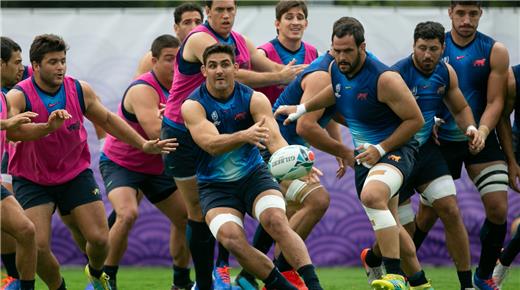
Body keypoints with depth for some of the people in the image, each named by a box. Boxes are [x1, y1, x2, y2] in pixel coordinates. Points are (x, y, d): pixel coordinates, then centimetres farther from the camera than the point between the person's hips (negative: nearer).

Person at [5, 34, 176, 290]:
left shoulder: (80, 90, -6)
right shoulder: (18, 96, -20)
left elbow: (106, 119, 10)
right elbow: (10, 131, -40)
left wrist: (143, 144, 8)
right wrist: (48, 127, -56)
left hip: (76, 174, 3)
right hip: (32, 180, -3)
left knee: (99, 238, -3)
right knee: (37, 246, -16)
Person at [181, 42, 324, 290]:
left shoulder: (254, 100, -6)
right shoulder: (193, 106, -11)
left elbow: (274, 138, -19)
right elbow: (211, 144, -27)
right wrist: (244, 136, -47)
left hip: (253, 176, 1)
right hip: (215, 186, -1)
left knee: (276, 221, -27)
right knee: (231, 238, -27)